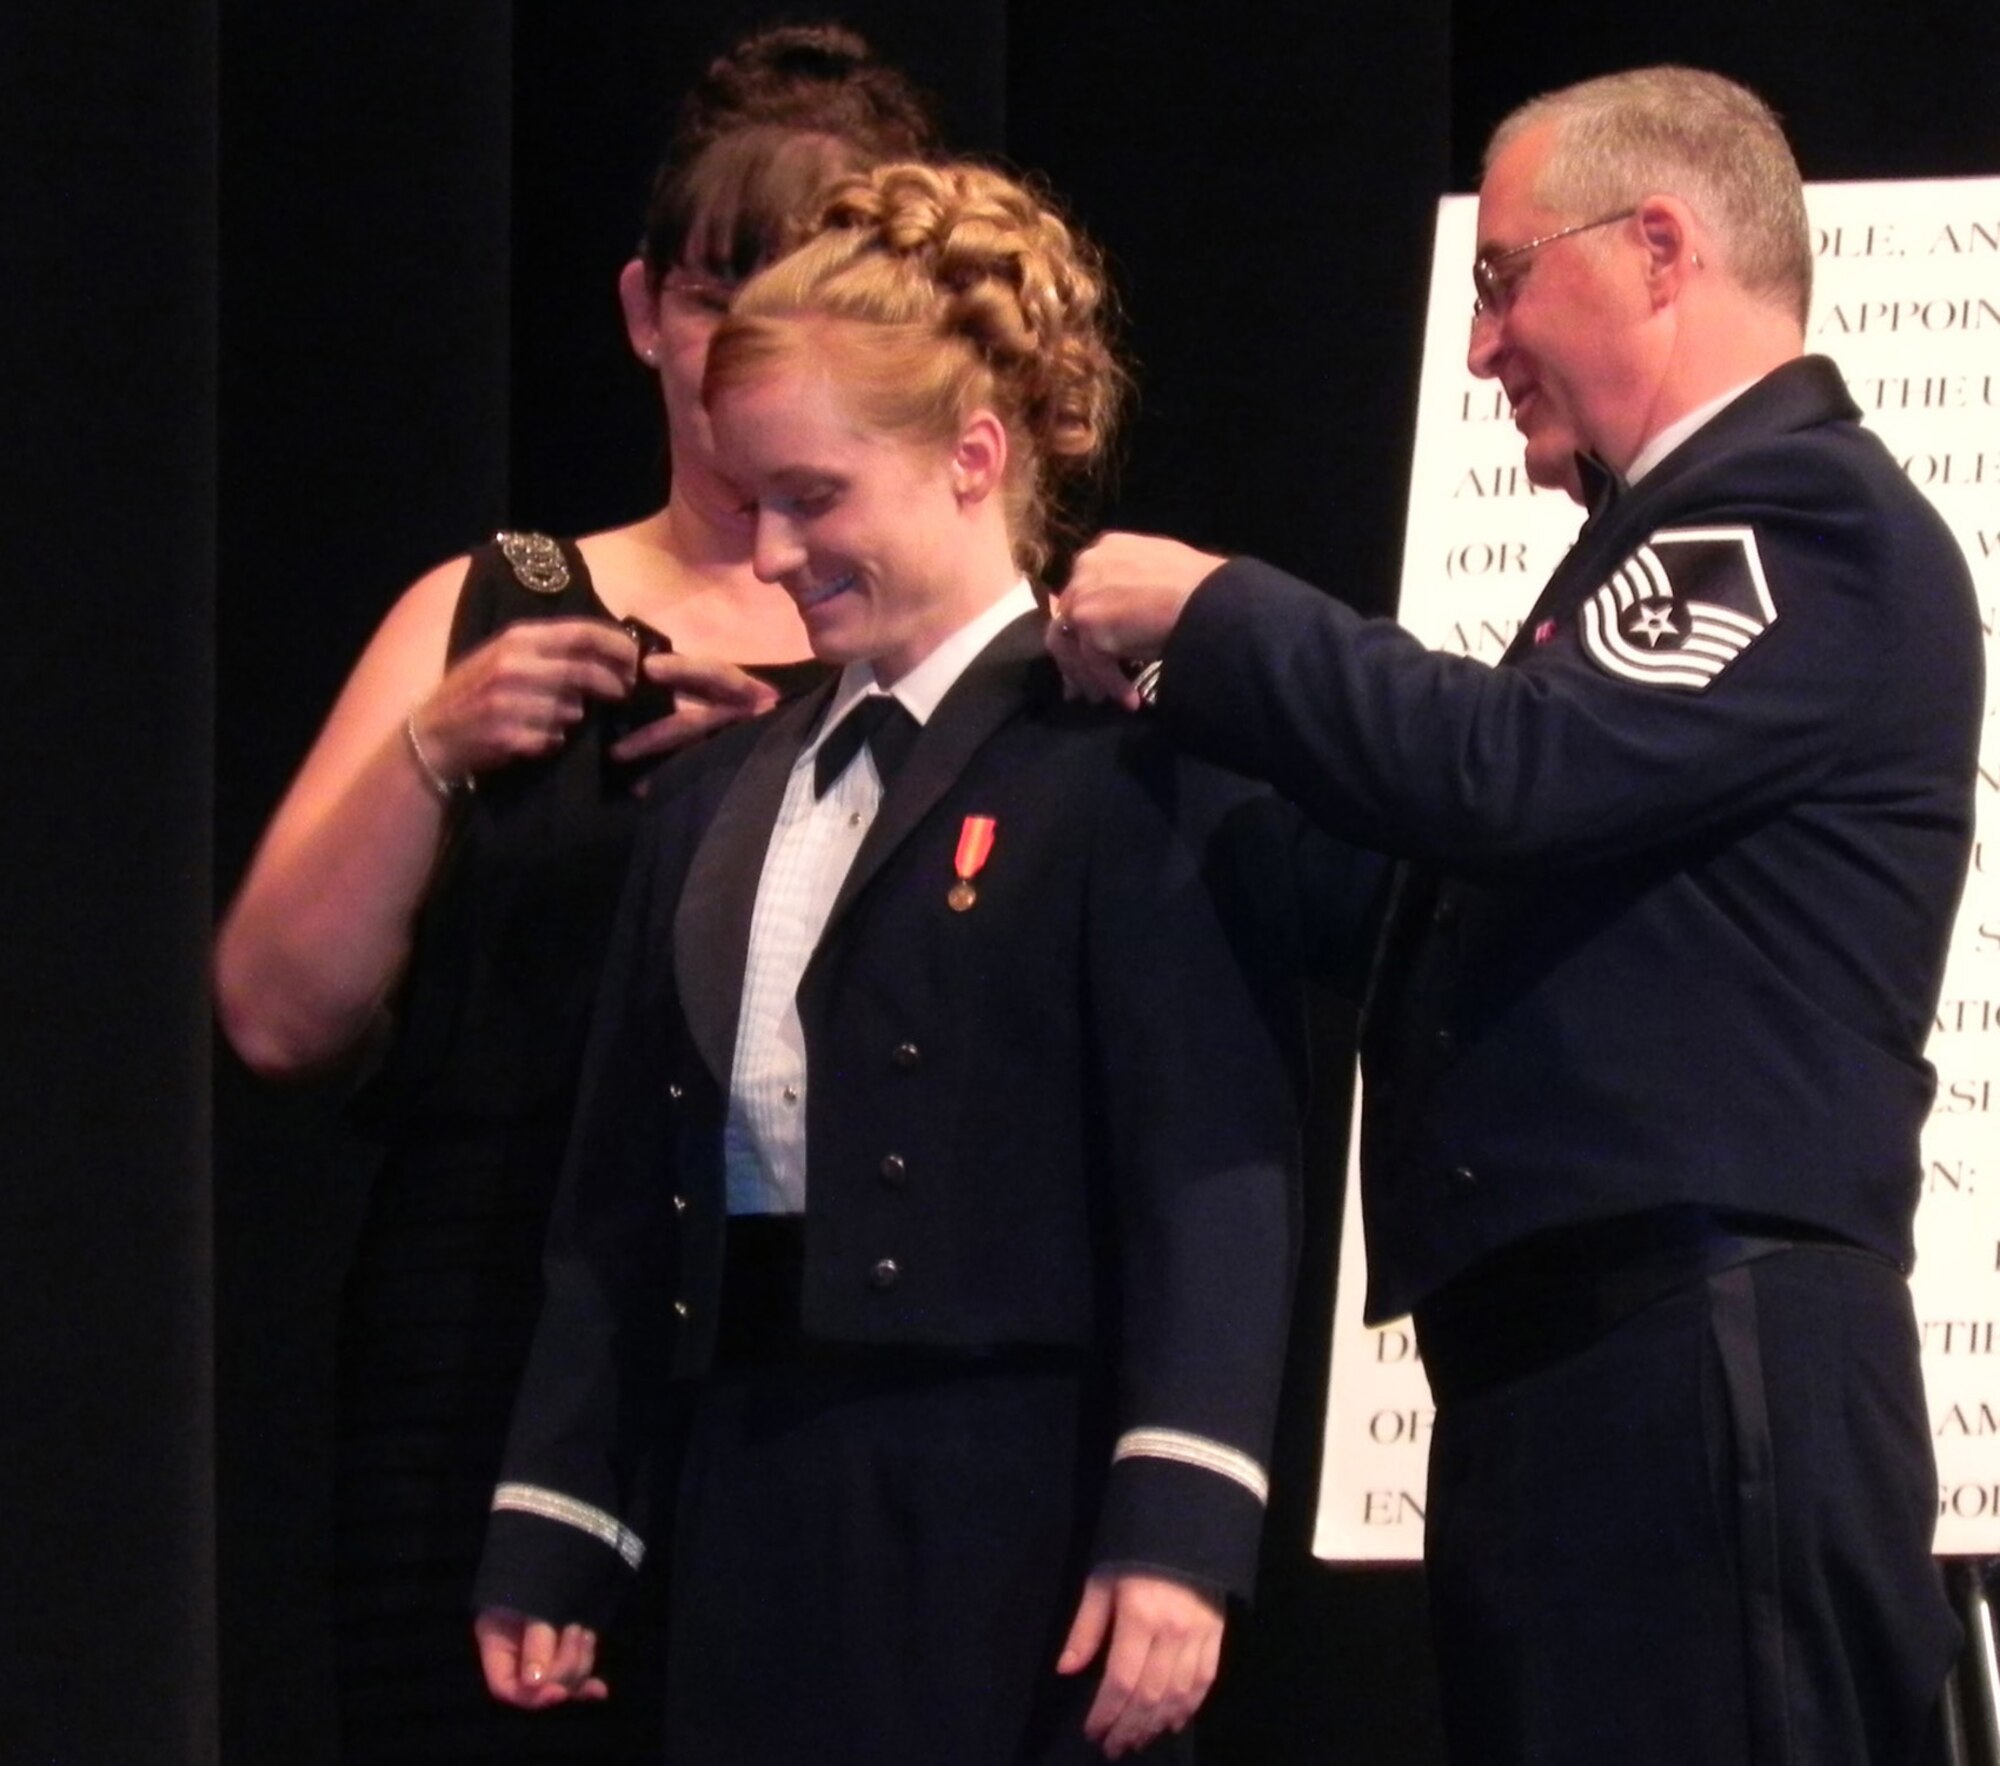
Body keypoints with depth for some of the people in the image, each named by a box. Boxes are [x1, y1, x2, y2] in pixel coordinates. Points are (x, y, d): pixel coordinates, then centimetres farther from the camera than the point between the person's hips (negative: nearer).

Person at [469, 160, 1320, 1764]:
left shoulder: (1132, 768, -6)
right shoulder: (717, 803, 17)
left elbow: (1215, 1168, -12)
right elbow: (626, 1190, 19)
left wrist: (1175, 1525, -20)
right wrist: (555, 1534, 16)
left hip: (1009, 1512, -6)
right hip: (757, 1514, 6)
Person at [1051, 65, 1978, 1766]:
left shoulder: (1812, 516, -9)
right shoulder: (1691, 534, 24)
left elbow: (1509, 772, -21)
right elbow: (1520, 847, 20)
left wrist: (1210, 618, -9)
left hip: (1697, 1372, -10)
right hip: (1581, 1363, 10)